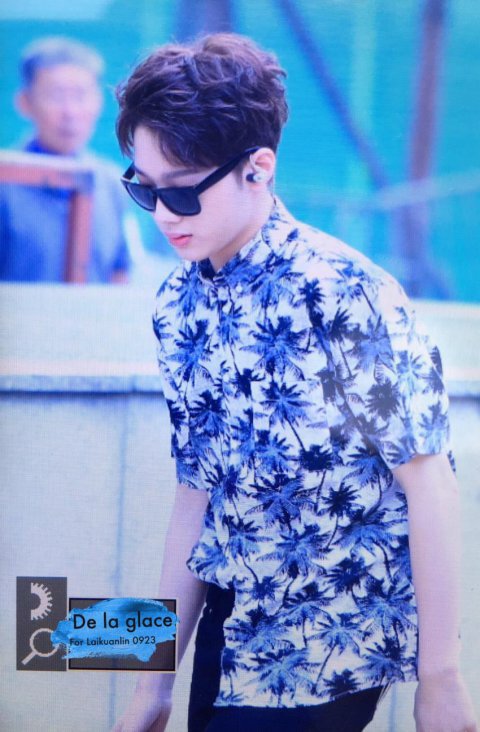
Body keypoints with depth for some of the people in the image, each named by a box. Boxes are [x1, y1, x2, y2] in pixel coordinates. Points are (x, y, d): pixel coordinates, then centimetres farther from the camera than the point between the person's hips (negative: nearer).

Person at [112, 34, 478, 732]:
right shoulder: (179, 304, 2)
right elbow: (200, 490, 9)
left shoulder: (345, 294, -19)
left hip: (334, 649, -6)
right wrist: (156, 676, 11)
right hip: (233, 623, 6)